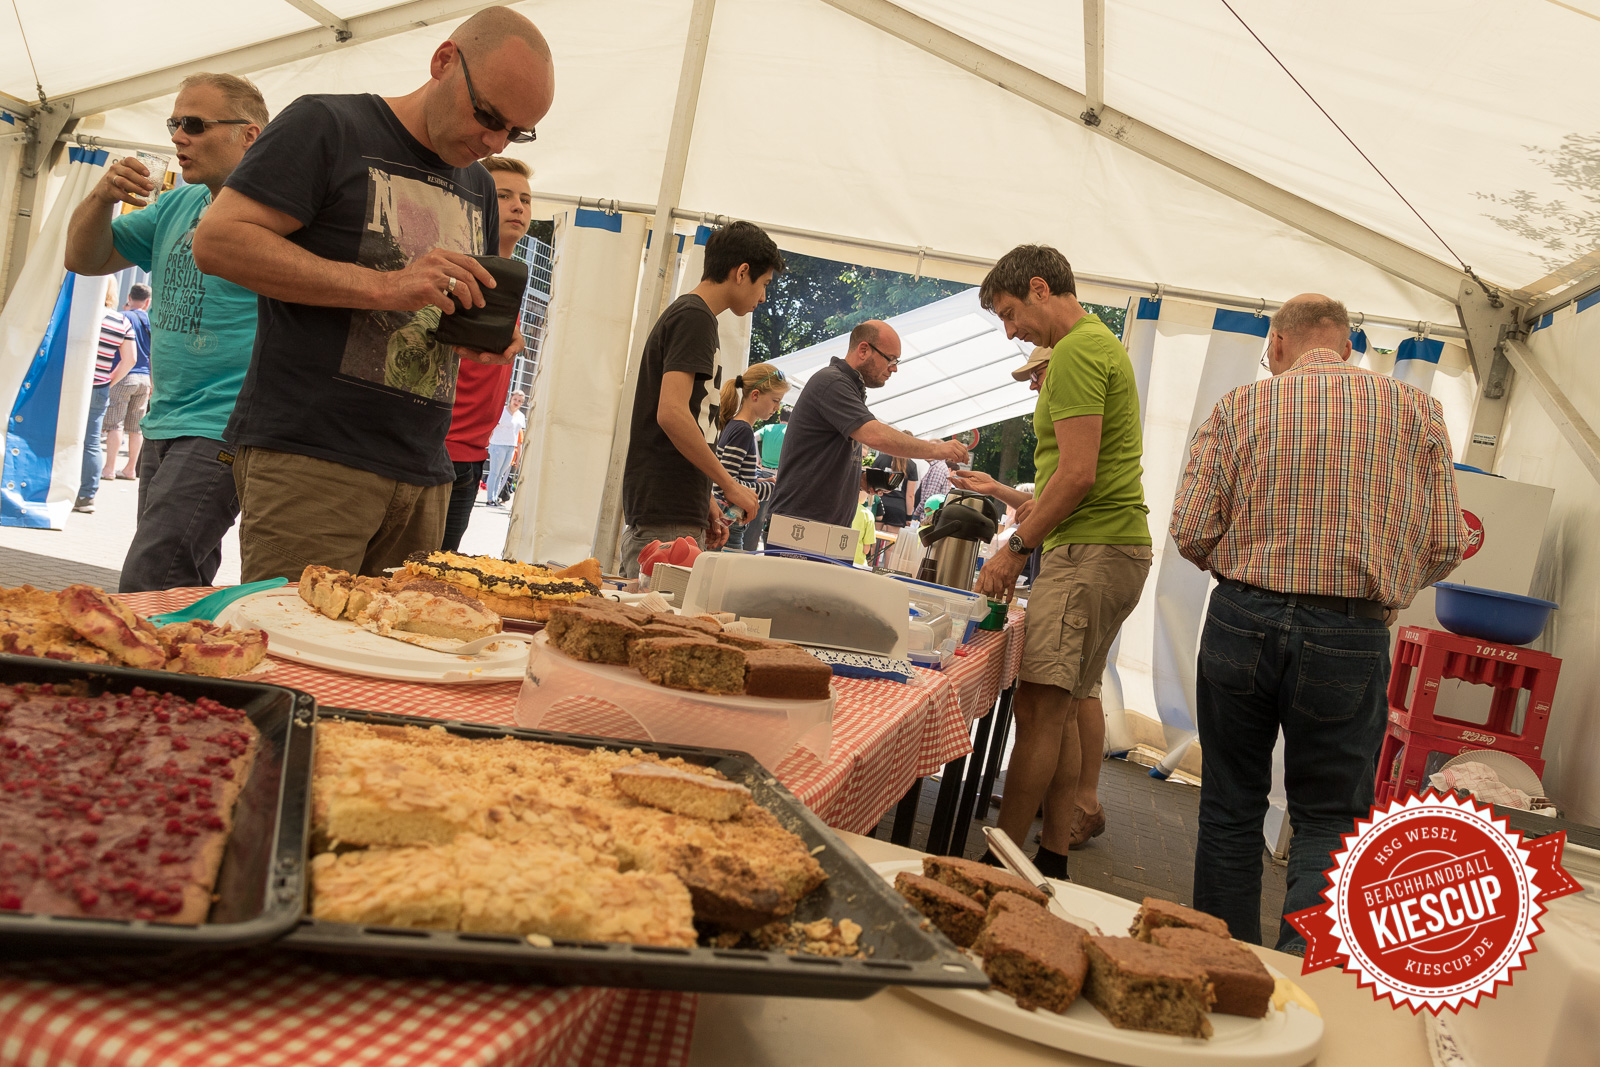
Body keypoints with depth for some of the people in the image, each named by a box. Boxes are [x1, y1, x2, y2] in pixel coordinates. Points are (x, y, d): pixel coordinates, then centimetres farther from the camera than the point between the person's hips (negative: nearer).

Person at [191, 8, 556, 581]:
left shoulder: (478, 188, 20)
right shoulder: (327, 125, 0)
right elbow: (217, 241, -10)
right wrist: (384, 287, -18)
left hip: (424, 474, 6)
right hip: (309, 456, -6)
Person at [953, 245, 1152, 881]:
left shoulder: (1076, 352, -10)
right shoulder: (1102, 343, 24)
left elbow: (1079, 475, -18)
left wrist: (1016, 548, -12)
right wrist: (1010, 496, 26)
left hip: (1091, 551, -11)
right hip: (1117, 548, 11)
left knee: (1039, 707, -12)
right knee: (1065, 709, 11)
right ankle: (1053, 861, 16)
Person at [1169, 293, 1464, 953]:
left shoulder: (1240, 405, 1)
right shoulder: (1417, 410, 3)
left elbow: (1190, 532, -5)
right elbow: (1444, 547, 1)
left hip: (1242, 624, 1)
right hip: (1351, 640, 0)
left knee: (1230, 808, 14)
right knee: (1328, 821, 11)